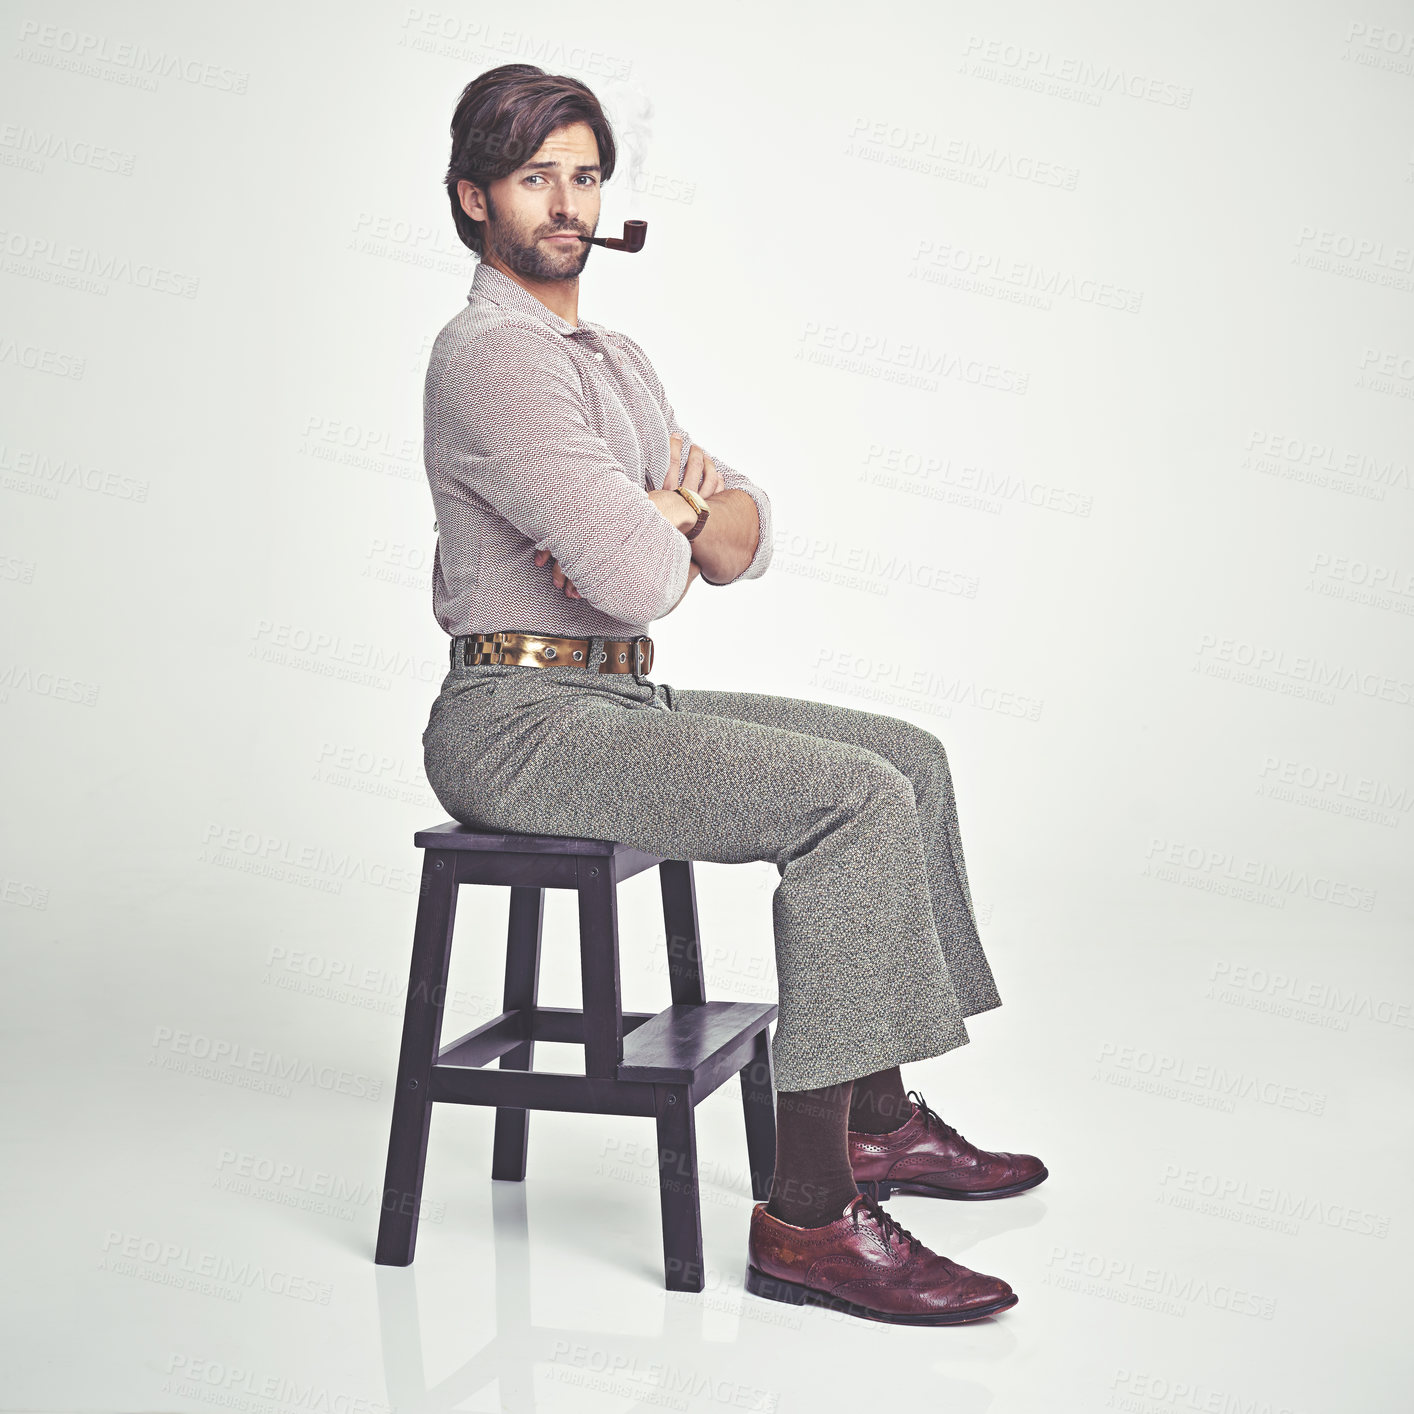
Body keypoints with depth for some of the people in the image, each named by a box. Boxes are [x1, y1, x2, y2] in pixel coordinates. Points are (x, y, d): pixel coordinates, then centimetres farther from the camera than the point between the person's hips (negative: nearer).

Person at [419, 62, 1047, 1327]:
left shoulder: (614, 357, 20)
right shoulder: (493, 356, -14)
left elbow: (748, 537, 15)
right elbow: (641, 578, -22)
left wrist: (685, 510, -8)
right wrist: (675, 507, 0)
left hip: (622, 701, 10)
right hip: (518, 718, -10)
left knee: (909, 757, 10)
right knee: (855, 802, -23)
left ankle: (877, 1115, 15)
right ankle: (810, 1214, -22)